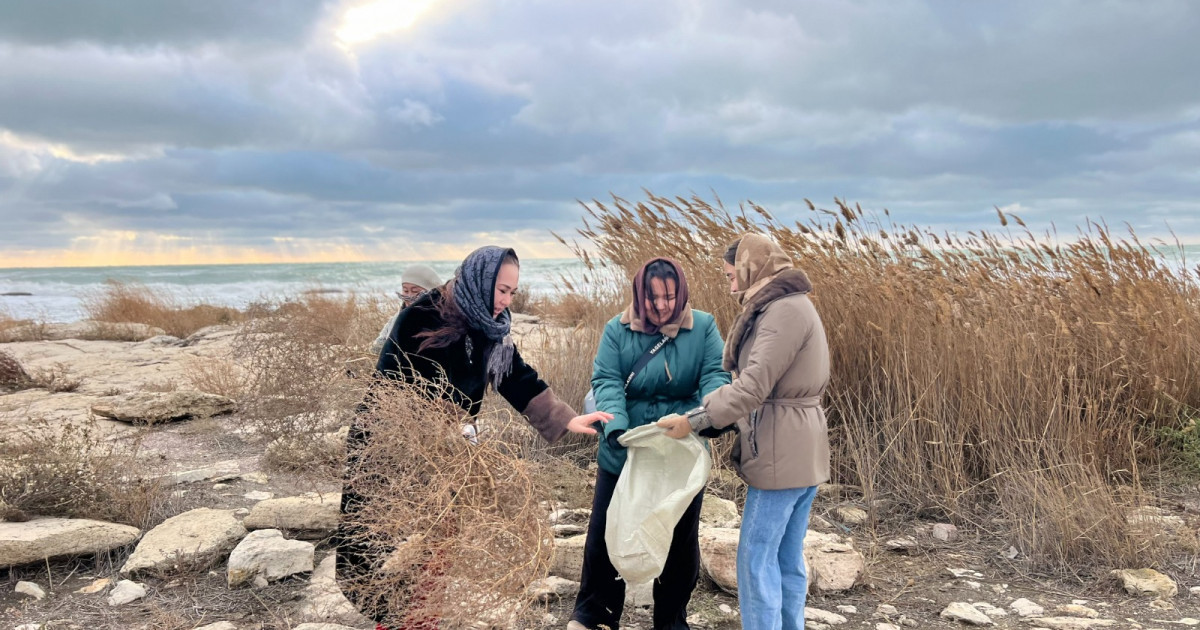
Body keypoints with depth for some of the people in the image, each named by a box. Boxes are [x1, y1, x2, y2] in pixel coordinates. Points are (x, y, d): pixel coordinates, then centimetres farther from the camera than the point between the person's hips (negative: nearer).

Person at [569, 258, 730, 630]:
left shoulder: (703, 327, -5)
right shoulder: (617, 330, -4)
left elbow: (716, 375, -13)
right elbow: (606, 382, -13)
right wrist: (616, 427, -31)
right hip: (622, 454, 0)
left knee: (681, 538, 14)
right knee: (606, 531, 9)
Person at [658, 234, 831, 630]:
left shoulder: (786, 309, -16)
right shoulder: (788, 307, 16)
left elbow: (754, 385, -22)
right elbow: (757, 379, 13)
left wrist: (693, 421, -19)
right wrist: (706, 415, 4)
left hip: (782, 453, -10)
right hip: (800, 451, 10)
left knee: (757, 558, -2)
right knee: (788, 558, 15)